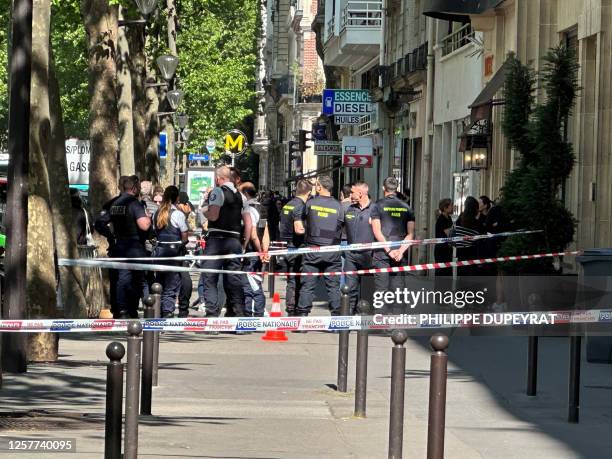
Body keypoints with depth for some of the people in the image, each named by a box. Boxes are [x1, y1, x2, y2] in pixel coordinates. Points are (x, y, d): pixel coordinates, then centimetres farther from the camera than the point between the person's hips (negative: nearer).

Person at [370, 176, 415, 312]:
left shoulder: (378, 206, -1)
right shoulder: (406, 207, 9)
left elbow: (377, 232, -9)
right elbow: (411, 234, 1)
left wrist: (389, 250, -11)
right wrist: (400, 250, -7)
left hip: (382, 252, -3)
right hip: (400, 255, 3)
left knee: (381, 289, -2)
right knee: (397, 287, 7)